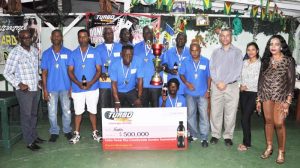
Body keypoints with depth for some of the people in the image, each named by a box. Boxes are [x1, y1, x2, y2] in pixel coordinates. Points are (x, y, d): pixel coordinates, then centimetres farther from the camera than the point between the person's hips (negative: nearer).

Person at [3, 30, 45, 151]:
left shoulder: (35, 51, 6)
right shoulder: (15, 53, -13)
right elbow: (7, 73, -10)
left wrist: (39, 80, 7)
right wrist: (18, 84, -19)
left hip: (36, 89, 6)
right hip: (24, 90, -6)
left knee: (34, 114, 17)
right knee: (26, 115, 3)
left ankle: (34, 135, 32)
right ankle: (29, 142, 13)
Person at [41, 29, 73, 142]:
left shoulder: (68, 52, 0)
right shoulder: (46, 54, 2)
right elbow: (44, 73, 3)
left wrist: (71, 87, -3)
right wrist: (45, 90, -2)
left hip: (65, 87, -1)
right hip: (51, 88, 1)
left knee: (66, 110, 8)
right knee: (52, 112, 8)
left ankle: (67, 130, 25)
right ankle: (54, 132, 23)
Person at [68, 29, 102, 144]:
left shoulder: (95, 52, 3)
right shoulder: (74, 53, 7)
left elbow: (99, 70, 0)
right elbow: (70, 71, 3)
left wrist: (91, 83, -15)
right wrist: (78, 83, -13)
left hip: (92, 87, -1)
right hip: (77, 88, 1)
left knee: (93, 111, 8)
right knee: (78, 112, 8)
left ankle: (95, 132, 21)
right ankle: (76, 134, 20)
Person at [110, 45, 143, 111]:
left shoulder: (137, 62, -21)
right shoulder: (115, 65, -22)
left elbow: (140, 80, -18)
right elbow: (114, 84, -20)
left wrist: (139, 98, -21)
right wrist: (117, 101, -26)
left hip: (131, 91, 0)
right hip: (119, 92, 0)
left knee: (138, 105, -19)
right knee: (118, 111, 2)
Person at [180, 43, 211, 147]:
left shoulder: (206, 61, -1)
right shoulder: (186, 62, 2)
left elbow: (209, 76, 2)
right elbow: (181, 74, 4)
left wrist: (208, 90, -3)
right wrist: (187, 83, -14)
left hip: (202, 93, -2)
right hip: (190, 93, 2)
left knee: (204, 115, -4)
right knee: (191, 114, 12)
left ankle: (204, 138, 5)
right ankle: (193, 134, 28)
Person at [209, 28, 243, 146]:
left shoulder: (237, 52, 5)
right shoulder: (215, 52, 12)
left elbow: (237, 70, -4)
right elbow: (212, 69, 3)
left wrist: (225, 83, -12)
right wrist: (217, 82, -11)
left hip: (231, 86, -1)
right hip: (216, 86, 2)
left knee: (230, 113, 1)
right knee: (215, 111, 3)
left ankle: (228, 136, 14)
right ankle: (215, 135, 15)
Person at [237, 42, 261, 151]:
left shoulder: (260, 63, -8)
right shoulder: (244, 62, 10)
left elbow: (260, 80, -12)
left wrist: (247, 86, -9)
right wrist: (241, 85, -2)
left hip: (254, 93, -5)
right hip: (243, 93, 5)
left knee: (245, 118, -7)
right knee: (246, 118, 9)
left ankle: (246, 143, 7)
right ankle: (247, 141, 20)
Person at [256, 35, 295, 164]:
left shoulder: (288, 60, -2)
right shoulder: (266, 60, 8)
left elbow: (291, 81, -5)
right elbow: (261, 80, 9)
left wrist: (288, 101, -12)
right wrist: (258, 99, 7)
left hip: (281, 96, -3)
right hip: (266, 95, 3)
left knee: (279, 124, -8)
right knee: (268, 121, 7)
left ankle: (281, 151, 9)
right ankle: (269, 147, 22)